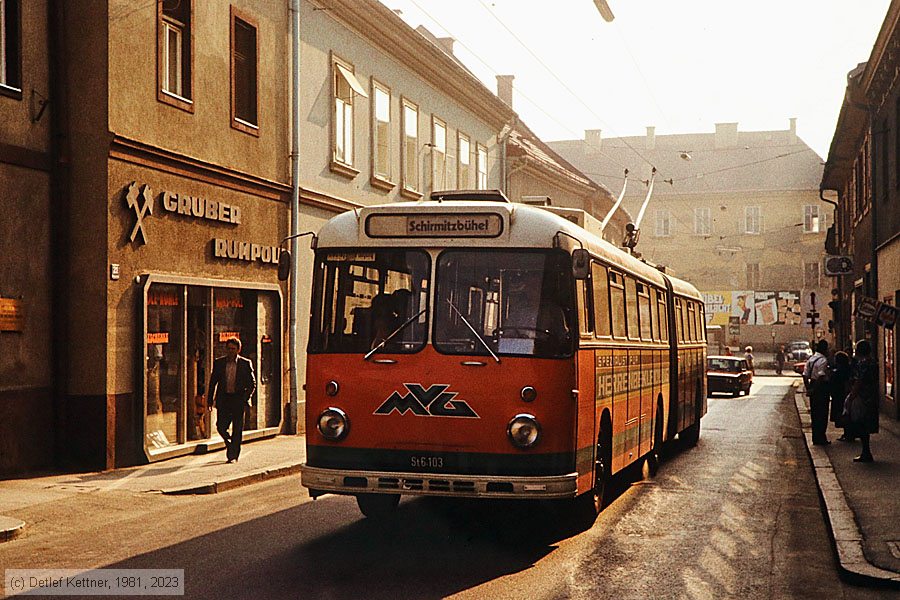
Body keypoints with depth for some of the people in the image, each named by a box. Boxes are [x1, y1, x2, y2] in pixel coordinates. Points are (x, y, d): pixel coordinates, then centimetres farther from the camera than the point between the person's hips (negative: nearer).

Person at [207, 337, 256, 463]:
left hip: (238, 399, -2)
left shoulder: (246, 363, 2)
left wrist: (246, 398, -7)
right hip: (223, 399, 2)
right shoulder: (218, 362, 7)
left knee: (237, 430, 0)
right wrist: (210, 399, 6)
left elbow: (252, 383, 5)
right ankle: (229, 442, 25)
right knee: (221, 426, -4)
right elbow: (212, 382, 11)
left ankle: (233, 455, 10)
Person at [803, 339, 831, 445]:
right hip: (821, 387, -8)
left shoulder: (810, 359, 10)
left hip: (813, 387, 8)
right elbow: (821, 377, -25)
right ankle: (820, 438, 3)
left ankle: (816, 438, 18)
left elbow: (805, 375, 9)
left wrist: (808, 388, 10)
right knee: (822, 414, 0)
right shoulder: (823, 360, -15)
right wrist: (814, 389, -19)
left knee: (814, 413, 13)